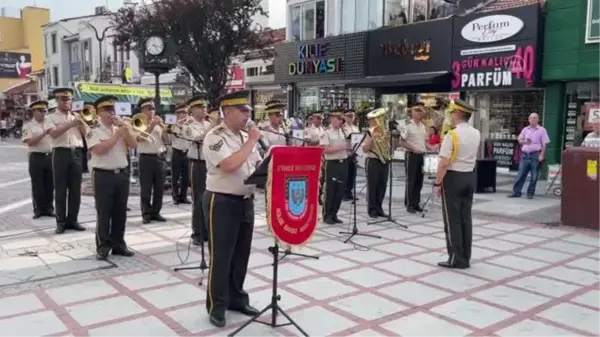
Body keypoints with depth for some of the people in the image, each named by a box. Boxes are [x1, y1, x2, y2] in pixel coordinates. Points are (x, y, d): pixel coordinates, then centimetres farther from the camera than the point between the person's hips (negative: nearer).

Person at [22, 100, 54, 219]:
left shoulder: (50, 123, 9)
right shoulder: (28, 126, -1)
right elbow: (30, 142, -12)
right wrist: (44, 134, -19)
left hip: (50, 157, 3)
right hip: (36, 157, -3)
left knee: (50, 185, 7)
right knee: (37, 186, 3)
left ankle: (49, 208, 16)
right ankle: (38, 209, 11)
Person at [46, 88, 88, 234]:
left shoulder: (76, 116, 15)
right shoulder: (52, 117, 5)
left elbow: (86, 132, 6)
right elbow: (54, 134, -12)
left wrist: (81, 121, -9)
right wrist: (70, 124, -19)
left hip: (77, 153, 3)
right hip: (61, 153, -3)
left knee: (75, 189, 5)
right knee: (60, 189, 0)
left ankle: (73, 219, 13)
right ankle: (61, 221, 5)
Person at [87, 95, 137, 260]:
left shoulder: (120, 129, 11)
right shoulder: (94, 131, -4)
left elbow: (134, 145, 4)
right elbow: (99, 150, -19)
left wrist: (126, 131, -9)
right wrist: (116, 136, -16)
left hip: (122, 174, 5)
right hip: (103, 175, -5)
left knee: (120, 212, 9)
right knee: (103, 213, 0)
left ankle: (119, 244, 19)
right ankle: (103, 246, 7)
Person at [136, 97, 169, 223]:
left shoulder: (158, 123, 13)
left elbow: (167, 140, 6)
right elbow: (140, 138, -18)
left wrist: (162, 127, -8)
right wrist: (152, 125, -19)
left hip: (159, 158, 5)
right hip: (146, 158, -4)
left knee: (159, 187, 7)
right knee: (146, 188, 0)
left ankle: (156, 212, 17)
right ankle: (146, 213, 9)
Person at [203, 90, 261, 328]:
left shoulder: (246, 136, 11)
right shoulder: (215, 137, -13)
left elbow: (258, 165, 15)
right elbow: (229, 165, -28)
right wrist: (251, 142, -18)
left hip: (246, 201, 8)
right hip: (222, 202, -7)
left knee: (241, 254, 16)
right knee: (220, 257, 2)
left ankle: (236, 298, 31)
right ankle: (217, 306, 15)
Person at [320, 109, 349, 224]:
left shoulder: (343, 132, 13)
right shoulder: (326, 133, -7)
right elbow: (325, 149, -17)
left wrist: (348, 148, -2)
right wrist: (340, 148, -20)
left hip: (343, 163, 7)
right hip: (332, 164, -7)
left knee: (340, 191, 8)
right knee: (329, 190, 0)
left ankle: (334, 214, 19)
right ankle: (327, 215, 11)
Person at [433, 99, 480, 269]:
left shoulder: (452, 135, -17)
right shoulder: (476, 134, 6)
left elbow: (444, 163, -20)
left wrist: (438, 183, -11)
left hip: (453, 177, -7)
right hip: (470, 177, 7)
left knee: (452, 220, 1)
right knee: (466, 218, 12)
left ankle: (456, 259, 6)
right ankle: (465, 258, 18)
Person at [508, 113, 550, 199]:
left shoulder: (542, 130, 0)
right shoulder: (525, 130, 12)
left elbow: (544, 144, -3)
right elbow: (519, 140, 17)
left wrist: (541, 155, -12)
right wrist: (524, 141, -6)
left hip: (535, 155, -3)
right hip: (525, 154, 3)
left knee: (534, 176, 1)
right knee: (521, 174, 3)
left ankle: (530, 193, 10)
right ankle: (516, 192, 7)